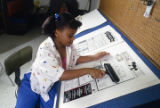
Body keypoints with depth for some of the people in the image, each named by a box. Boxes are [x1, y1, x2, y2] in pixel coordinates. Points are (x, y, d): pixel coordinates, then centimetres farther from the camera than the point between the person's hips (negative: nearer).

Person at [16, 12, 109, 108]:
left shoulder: (67, 43, -15)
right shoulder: (45, 50, -34)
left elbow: (75, 59, -2)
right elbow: (60, 75, -38)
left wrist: (94, 57, -15)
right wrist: (88, 71, -39)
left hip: (53, 83, 4)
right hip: (37, 83, -4)